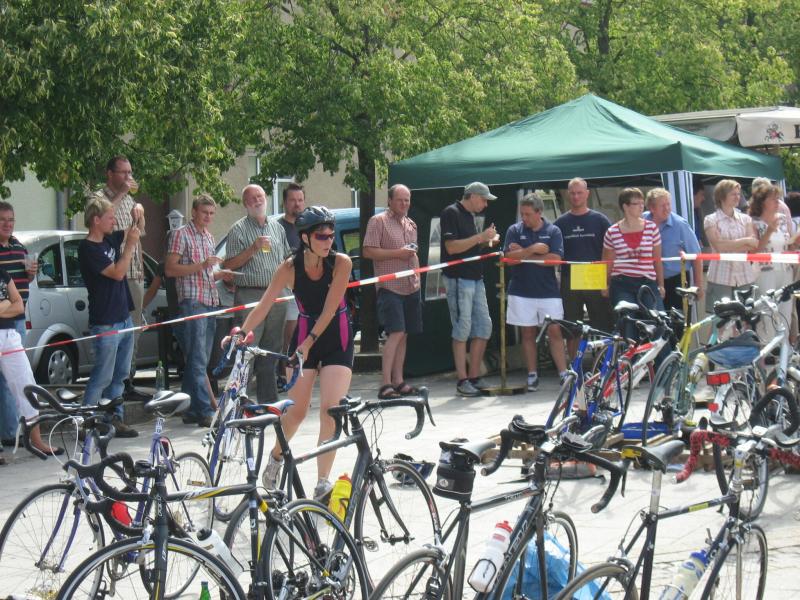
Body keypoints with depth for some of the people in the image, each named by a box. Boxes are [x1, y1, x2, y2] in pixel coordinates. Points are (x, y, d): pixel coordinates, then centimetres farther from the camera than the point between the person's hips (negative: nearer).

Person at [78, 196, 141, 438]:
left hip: (124, 319, 9)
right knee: (102, 377, -7)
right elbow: (118, 272, -20)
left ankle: (115, 420, 19)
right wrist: (130, 245, -12)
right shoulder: (87, 249, -14)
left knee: (120, 375, 12)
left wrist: (136, 213, 6)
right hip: (105, 324, -9)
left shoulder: (110, 240, 10)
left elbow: (133, 231, 27)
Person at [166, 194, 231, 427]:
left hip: (210, 302, 8)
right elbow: (170, 269, -10)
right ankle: (205, 412, -14)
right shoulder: (181, 234, -2)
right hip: (192, 303, -8)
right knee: (197, 361, -11)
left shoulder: (209, 237, 21)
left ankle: (191, 411, 13)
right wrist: (201, 266, -18)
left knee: (200, 360, 9)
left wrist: (220, 275, 10)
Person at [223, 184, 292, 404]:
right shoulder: (238, 229, 0)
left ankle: (269, 400, 18)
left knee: (272, 349, 10)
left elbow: (288, 258, 27)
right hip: (249, 297, -5)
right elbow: (229, 265, -7)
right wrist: (253, 249, -16)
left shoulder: (277, 227, 16)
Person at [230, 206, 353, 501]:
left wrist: (310, 342, -24)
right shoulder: (290, 268, -12)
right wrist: (242, 332, -29)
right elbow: (264, 305, -16)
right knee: (297, 410, 3)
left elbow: (330, 308, -18)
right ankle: (276, 455, 34)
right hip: (303, 335, 1)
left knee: (330, 409, -13)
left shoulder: (341, 263, -15)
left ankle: (323, 482, -6)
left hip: (336, 337, -1)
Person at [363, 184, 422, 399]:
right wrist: (397, 253, -16)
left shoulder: (411, 224, 19)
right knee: (396, 333, -16)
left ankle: (398, 381, 13)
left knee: (403, 335, 8)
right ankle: (386, 384, -17)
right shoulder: (378, 221, -4)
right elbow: (368, 251, -11)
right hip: (390, 287, -7)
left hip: (411, 288, 7)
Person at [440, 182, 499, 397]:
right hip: (458, 279, -9)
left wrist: (487, 242, 6)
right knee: (462, 330, -5)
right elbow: (451, 247, -18)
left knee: (484, 327, 8)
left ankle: (474, 377, 13)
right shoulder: (451, 213, -10)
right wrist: (481, 237, -17)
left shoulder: (470, 215, 17)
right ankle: (462, 381, 0)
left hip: (475, 278, 9)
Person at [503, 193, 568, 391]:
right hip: (521, 291, 1)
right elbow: (510, 256, -8)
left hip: (548, 291, -1)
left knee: (554, 331, -3)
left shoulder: (553, 231, 1)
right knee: (528, 333, 6)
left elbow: (555, 258, -11)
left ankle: (564, 374, -2)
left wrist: (524, 254, -8)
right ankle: (532, 375, 12)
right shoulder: (515, 230, 3)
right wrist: (534, 249, -14)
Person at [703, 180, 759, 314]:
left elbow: (754, 247, 3)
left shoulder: (745, 219, 14)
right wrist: (745, 241, -7)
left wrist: (729, 246, -11)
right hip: (721, 279, -3)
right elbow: (719, 245, -10)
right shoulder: (711, 220, 3)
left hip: (745, 277, 3)